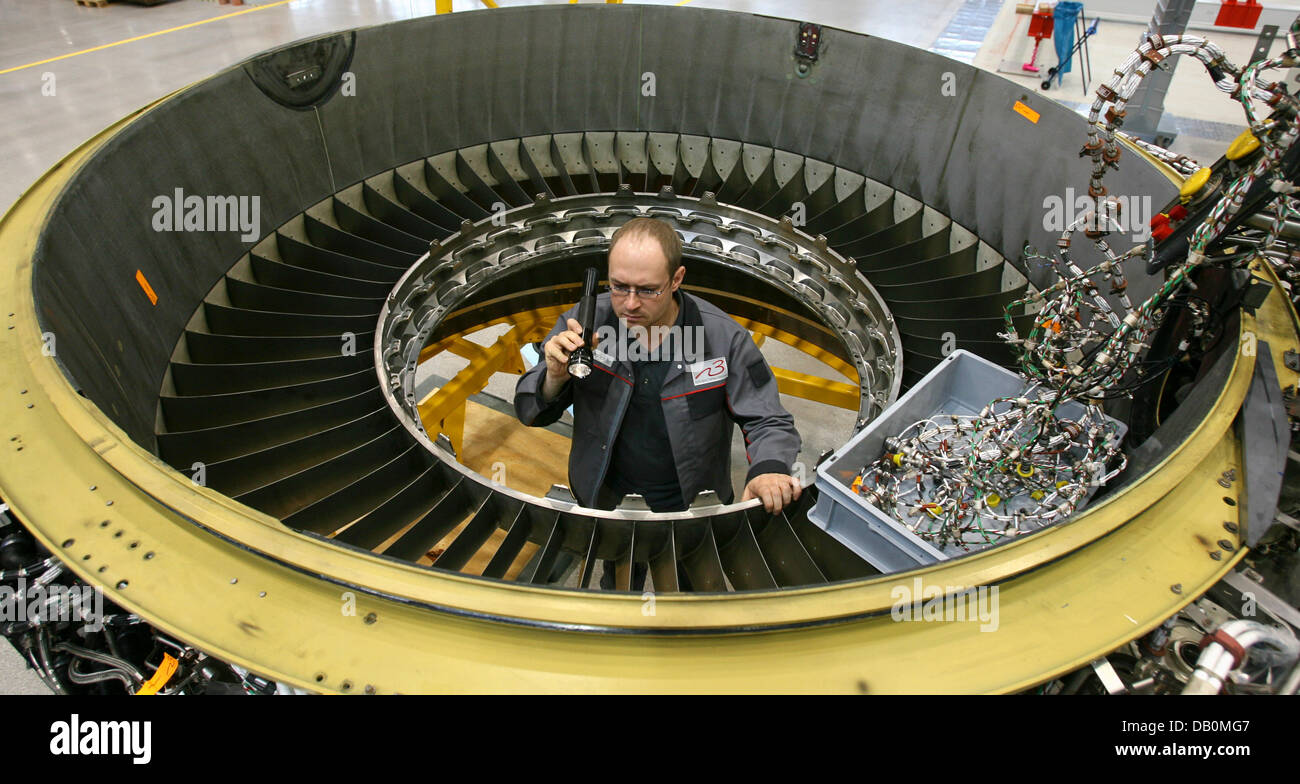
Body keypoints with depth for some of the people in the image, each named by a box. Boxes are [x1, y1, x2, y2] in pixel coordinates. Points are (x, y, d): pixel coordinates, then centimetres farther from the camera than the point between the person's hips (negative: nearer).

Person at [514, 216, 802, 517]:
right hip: (600, 502, 0)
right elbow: (529, 412, 0)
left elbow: (768, 421, -4)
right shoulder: (585, 321, -9)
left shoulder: (724, 338, -12)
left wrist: (768, 470, -26)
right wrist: (555, 378, -24)